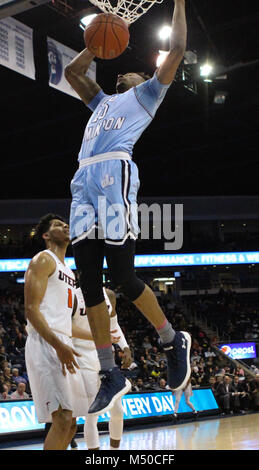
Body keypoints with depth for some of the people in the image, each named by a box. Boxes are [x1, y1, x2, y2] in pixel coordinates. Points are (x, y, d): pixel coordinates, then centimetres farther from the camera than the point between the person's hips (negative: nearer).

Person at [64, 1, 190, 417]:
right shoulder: (103, 101, 37)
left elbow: (177, 49, 12)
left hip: (114, 171, -7)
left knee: (122, 276, -13)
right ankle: (111, 375, 0)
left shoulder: (146, 94, 19)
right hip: (84, 179, 7)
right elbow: (72, 70, 45)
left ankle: (174, 341, 8)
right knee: (89, 282, -2)